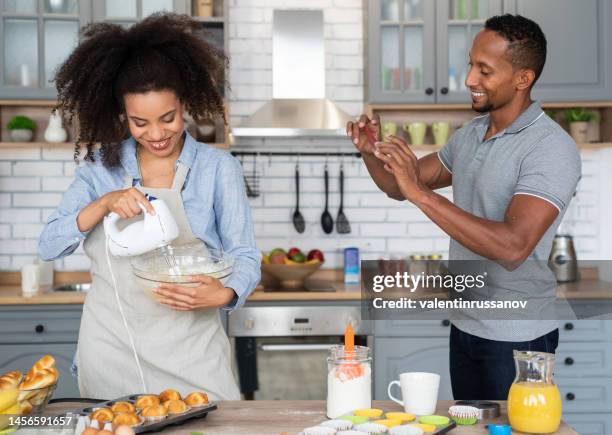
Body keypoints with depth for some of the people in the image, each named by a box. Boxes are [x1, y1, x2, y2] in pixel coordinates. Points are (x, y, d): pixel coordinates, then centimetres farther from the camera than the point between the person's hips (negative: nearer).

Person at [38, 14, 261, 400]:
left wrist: (224, 293, -22)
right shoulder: (101, 167, 5)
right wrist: (104, 204, -16)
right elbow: (50, 246, 1)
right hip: (111, 346, 2)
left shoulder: (218, 168, -2)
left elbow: (245, 256, 0)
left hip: (189, 348, -1)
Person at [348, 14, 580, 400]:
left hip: (516, 339, -7)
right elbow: (400, 188, 15)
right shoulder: (471, 134, 6)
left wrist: (421, 194, -33)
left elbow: (513, 246, -32)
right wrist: (372, 152, -7)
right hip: (465, 325, 7)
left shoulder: (551, 148, -20)